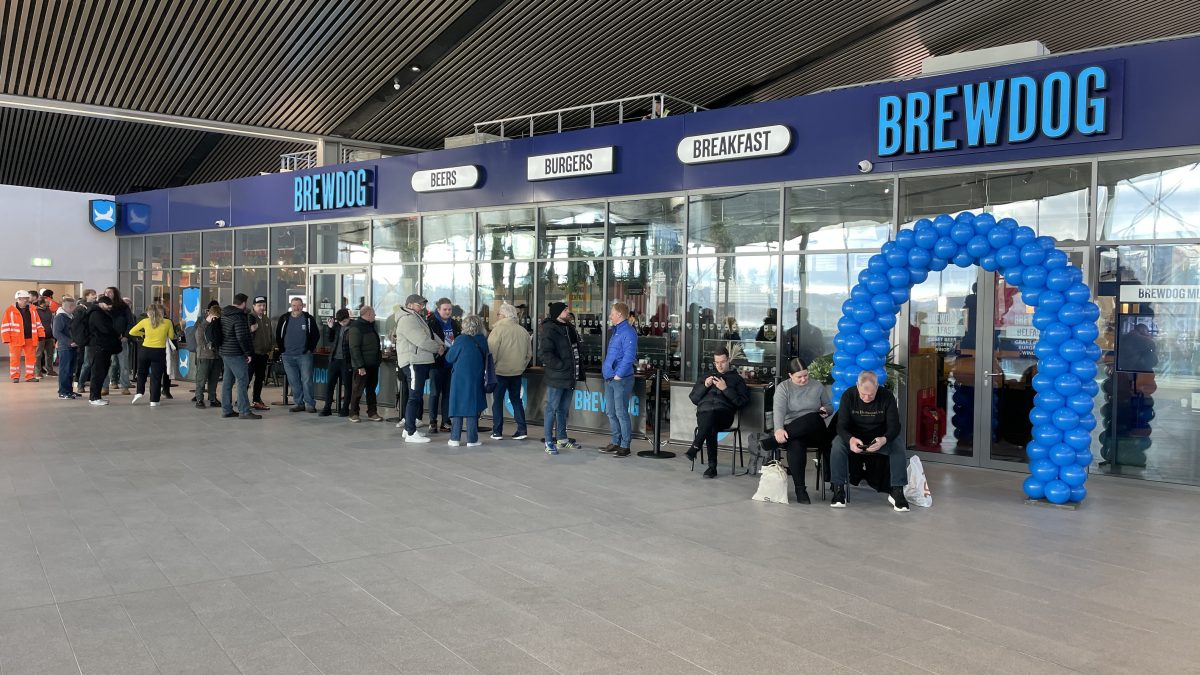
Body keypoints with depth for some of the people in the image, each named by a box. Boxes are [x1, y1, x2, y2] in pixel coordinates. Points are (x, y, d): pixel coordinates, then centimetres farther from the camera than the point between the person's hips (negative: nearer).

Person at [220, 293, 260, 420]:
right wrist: (248, 353, -14)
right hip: (236, 354, -10)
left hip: (224, 352, 10)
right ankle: (244, 411, -8)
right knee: (243, 381, -7)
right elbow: (242, 337, -21)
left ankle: (226, 409, 18)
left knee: (227, 381, 13)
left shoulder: (224, 315, 13)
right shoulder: (239, 317, -16)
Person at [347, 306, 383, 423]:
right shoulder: (356, 327, -14)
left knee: (372, 389, 11)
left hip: (373, 364, 8)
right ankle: (353, 413, 11)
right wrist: (360, 366, -22)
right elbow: (354, 348, -19)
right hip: (362, 366, -8)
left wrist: (379, 354, 13)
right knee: (358, 390, 0)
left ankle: (372, 413, 17)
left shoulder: (371, 326, 13)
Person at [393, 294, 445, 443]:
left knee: (417, 397, 16)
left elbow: (432, 335, 19)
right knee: (415, 397, -10)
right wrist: (438, 348, -7)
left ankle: (408, 428, 24)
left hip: (422, 362, 11)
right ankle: (411, 433, -8)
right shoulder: (407, 319, -12)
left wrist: (441, 344, 3)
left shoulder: (418, 319, 21)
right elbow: (421, 340, -20)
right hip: (413, 362, -11)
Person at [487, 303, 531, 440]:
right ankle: (522, 430, 8)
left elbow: (491, 351, -14)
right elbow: (529, 353, 9)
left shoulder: (499, 329, -13)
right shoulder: (523, 331, 2)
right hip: (517, 372, 5)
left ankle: (497, 431, 8)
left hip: (500, 371, -4)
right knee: (516, 400, 13)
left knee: (497, 400, 6)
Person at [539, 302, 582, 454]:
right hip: (556, 378, -8)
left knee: (563, 409, 16)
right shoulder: (550, 330, -13)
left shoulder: (569, 328, 14)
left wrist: (579, 371, 12)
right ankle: (549, 442, 5)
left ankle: (562, 439, 27)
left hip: (570, 378, 8)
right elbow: (544, 353, -21)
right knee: (552, 409, -1)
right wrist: (561, 366, -20)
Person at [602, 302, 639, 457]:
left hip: (621, 379, -10)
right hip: (609, 379, 10)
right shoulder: (615, 331, 16)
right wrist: (606, 370, 16)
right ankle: (616, 442, 25)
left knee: (621, 413, -5)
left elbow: (629, 357, -21)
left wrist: (618, 375, -20)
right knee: (610, 412, 14)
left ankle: (625, 446, 2)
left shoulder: (628, 332, -13)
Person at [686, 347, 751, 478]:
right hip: (703, 412, 2)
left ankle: (696, 447, -40)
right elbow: (693, 398, 24)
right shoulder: (707, 376, 32)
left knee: (711, 414, -40)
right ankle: (712, 466, -36)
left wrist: (725, 389, -3)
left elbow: (743, 402, 6)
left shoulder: (736, 379, 22)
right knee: (710, 427, -35)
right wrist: (705, 386, 7)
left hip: (724, 414, -2)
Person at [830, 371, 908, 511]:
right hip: (854, 437, 0)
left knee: (898, 444, -30)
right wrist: (850, 439, -41)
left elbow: (894, 426, -15)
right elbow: (841, 425, -17)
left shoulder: (887, 397, -14)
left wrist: (884, 439, -39)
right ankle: (838, 490, -24)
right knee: (838, 443, -31)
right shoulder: (848, 395, -14)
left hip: (880, 438, 0)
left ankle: (897, 491, -22)